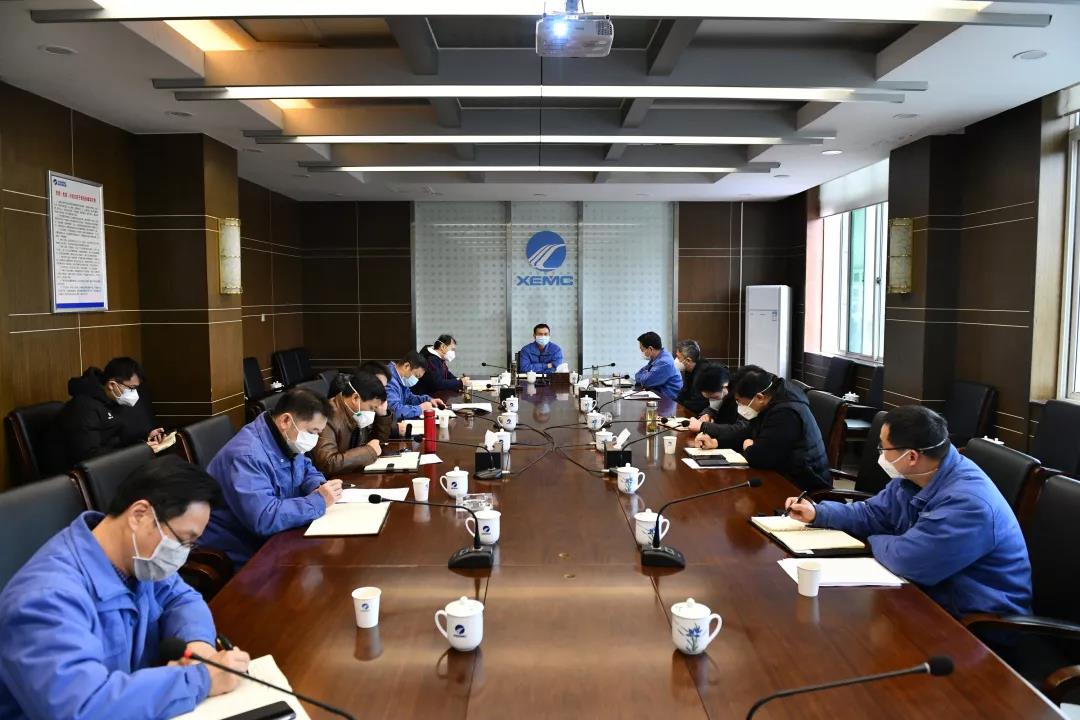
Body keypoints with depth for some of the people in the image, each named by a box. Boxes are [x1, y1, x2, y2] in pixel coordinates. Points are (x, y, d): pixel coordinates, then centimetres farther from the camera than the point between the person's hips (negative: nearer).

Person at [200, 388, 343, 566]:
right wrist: (318, 501, -26)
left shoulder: (287, 442, 2)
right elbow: (264, 519, -35)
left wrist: (319, 487, -4)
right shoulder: (246, 455, -27)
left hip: (273, 540, 8)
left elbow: (308, 470, 19)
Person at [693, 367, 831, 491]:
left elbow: (758, 457, -30)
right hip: (783, 473, 9)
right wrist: (715, 442, 3)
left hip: (799, 486, -9)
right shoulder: (771, 402, 3)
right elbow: (748, 430, 16)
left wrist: (748, 448, -8)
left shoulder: (786, 414, -28)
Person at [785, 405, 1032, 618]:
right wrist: (818, 513, 6)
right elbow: (871, 514, 15)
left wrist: (875, 541, -10)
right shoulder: (912, 476, 0)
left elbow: (906, 559, -31)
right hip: (936, 594, 8)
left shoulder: (967, 502, -31)